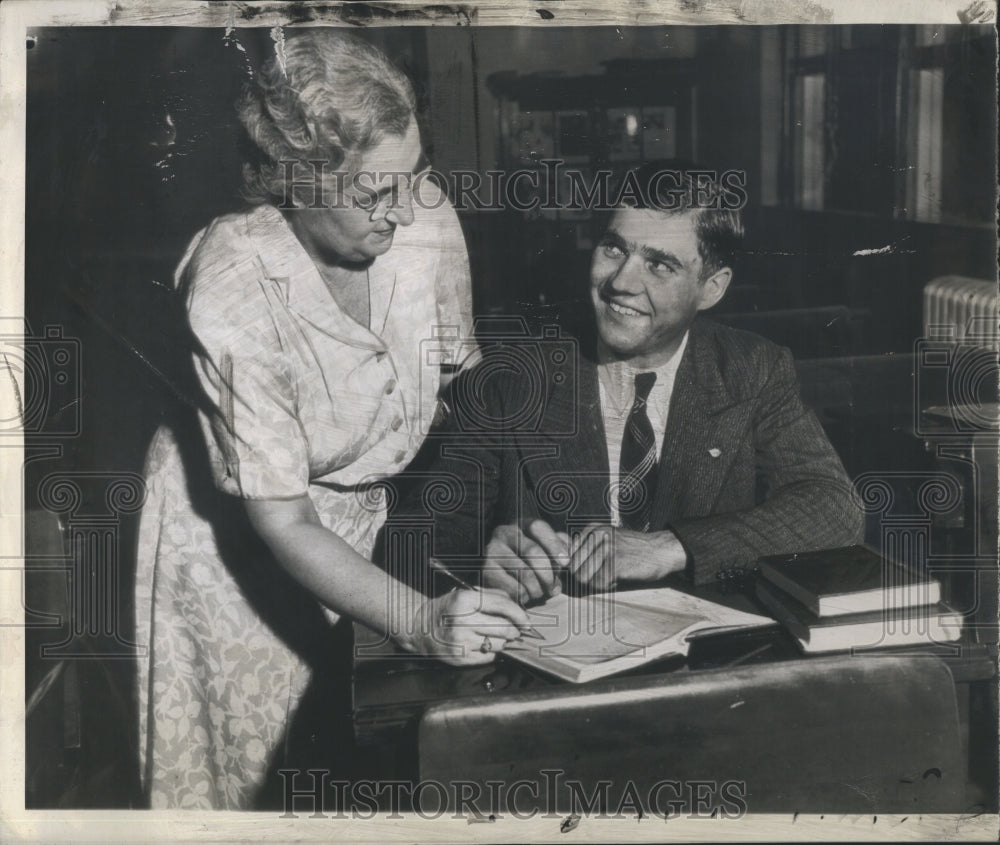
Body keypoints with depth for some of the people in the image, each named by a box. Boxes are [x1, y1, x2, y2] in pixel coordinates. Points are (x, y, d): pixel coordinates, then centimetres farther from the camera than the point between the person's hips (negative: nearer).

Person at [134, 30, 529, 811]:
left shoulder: (428, 223, -16)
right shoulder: (233, 289, -29)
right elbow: (281, 524, -26)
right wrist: (421, 621, -35)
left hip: (372, 523, 4)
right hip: (241, 553, -4)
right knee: (258, 777, 7)